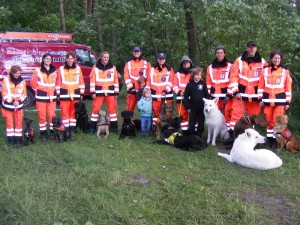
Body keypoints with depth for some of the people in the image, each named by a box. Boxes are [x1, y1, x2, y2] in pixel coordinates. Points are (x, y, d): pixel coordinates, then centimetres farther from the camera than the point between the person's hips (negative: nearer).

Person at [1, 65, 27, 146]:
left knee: (19, 122, 3)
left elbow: (24, 94, 2)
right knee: (9, 122, 7)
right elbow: (4, 93, -8)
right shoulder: (6, 80, -7)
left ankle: (18, 139, 10)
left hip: (19, 105, 2)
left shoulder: (22, 81, 0)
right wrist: (12, 101, -18)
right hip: (8, 105, -1)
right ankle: (10, 139, 16)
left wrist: (19, 101, -14)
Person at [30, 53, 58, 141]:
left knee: (52, 115, 0)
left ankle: (52, 131, 14)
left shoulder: (54, 71, 9)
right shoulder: (37, 71, 0)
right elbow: (33, 82, 2)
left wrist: (55, 91, 8)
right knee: (42, 115, 1)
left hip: (52, 96, 2)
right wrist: (38, 90, -1)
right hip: (41, 96, -2)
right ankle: (43, 132, 11)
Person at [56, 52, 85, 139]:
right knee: (65, 112, -2)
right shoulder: (61, 69, 3)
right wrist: (58, 94, 0)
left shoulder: (78, 69, 7)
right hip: (64, 94, -1)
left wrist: (81, 93, 6)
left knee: (73, 112, 6)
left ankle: (72, 130, 13)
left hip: (75, 94, 1)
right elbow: (58, 82, 3)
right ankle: (66, 130, 3)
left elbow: (81, 82, 9)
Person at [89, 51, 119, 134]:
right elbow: (92, 80, 1)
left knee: (112, 108, 2)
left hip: (110, 91, 1)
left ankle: (114, 127, 10)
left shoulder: (113, 67, 8)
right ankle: (92, 127, 6)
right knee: (96, 108, -1)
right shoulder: (96, 67, 3)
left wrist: (116, 92, 4)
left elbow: (116, 80, 8)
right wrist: (93, 92, -6)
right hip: (99, 91, -1)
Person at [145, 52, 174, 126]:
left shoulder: (169, 69, 5)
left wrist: (166, 90, -16)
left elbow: (170, 82, -3)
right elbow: (149, 81, 10)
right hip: (155, 95, 2)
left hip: (166, 94, -2)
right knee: (156, 111, 5)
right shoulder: (152, 69, 12)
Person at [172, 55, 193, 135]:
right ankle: (184, 132, 13)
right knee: (182, 115, 5)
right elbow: (174, 86, 5)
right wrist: (179, 91, -13)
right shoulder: (178, 74, 11)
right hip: (181, 98, 2)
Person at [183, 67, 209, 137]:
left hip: (202, 108, 1)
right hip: (193, 108, -1)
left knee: (201, 124, 7)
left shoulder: (203, 83, 2)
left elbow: (207, 95, 4)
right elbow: (186, 96, -1)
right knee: (191, 124, 2)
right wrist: (187, 107, -5)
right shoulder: (190, 84, -1)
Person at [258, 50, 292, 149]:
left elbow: (288, 87, 4)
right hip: (268, 99, 1)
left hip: (280, 100, -1)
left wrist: (288, 102, 1)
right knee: (269, 120, 6)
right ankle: (270, 139, 14)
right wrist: (260, 99, 0)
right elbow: (261, 86, 6)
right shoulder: (265, 70, 6)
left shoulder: (285, 71, 4)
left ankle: (276, 140, 2)